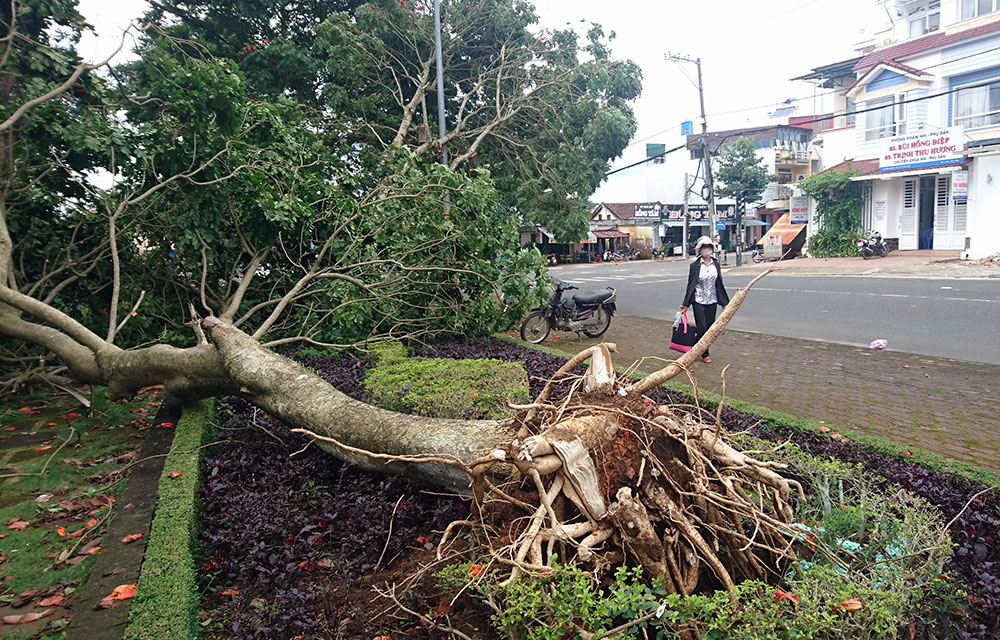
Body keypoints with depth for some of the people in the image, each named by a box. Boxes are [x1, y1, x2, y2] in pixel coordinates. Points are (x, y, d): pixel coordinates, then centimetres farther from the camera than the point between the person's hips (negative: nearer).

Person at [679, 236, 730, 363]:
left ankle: (701, 349, 21)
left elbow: (719, 284, 11)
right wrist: (685, 304, -6)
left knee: (710, 328, 7)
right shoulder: (695, 266, -6)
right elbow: (691, 285, -4)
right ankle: (704, 354, 10)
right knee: (702, 328, -4)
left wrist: (724, 302, 11)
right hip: (699, 301, -4)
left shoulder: (716, 264, 6)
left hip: (712, 301, 4)